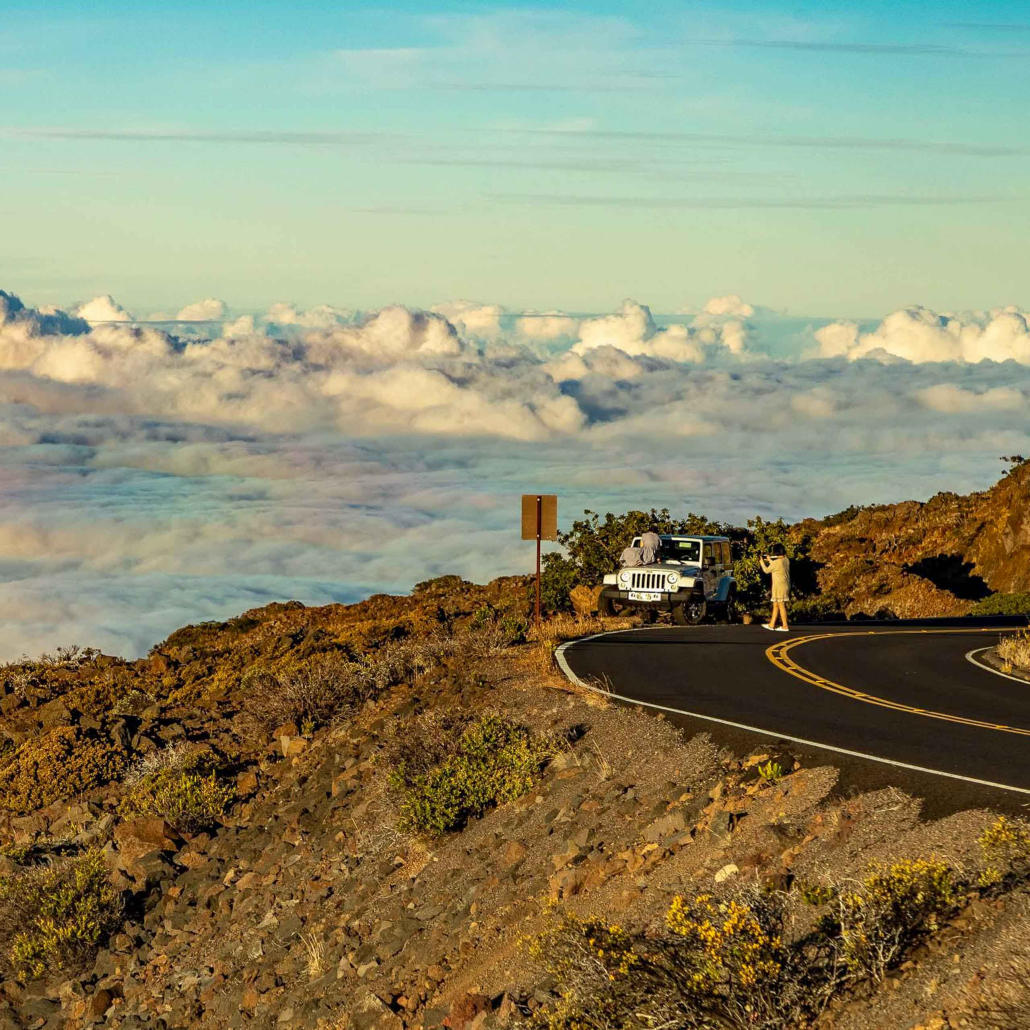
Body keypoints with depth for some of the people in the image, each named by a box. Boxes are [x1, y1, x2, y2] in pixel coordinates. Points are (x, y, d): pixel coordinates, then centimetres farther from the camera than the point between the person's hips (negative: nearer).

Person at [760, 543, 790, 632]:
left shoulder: (777, 562, -20)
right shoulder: (786, 560, 4)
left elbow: (766, 570, -5)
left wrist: (762, 563, 12)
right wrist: (770, 560, 30)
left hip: (779, 586, -9)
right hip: (786, 585, 9)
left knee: (781, 606, -4)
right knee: (775, 605, 16)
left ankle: (785, 626, -3)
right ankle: (771, 624, 23)